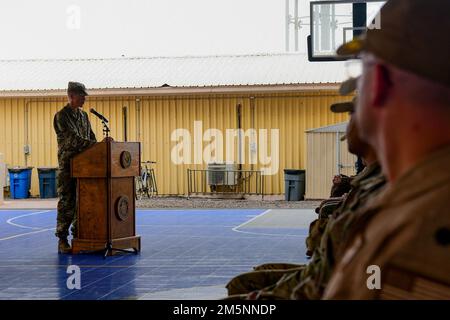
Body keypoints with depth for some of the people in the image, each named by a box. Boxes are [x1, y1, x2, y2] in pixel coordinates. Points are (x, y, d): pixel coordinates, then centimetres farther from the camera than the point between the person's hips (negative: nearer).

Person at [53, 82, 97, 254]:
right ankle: (62, 241, -2)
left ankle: (78, 235, 15)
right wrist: (96, 145, -23)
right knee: (66, 202, -6)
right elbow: (73, 139, -18)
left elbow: (90, 136, 19)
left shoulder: (83, 115, 16)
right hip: (67, 165, -7)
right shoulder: (61, 116, -8)